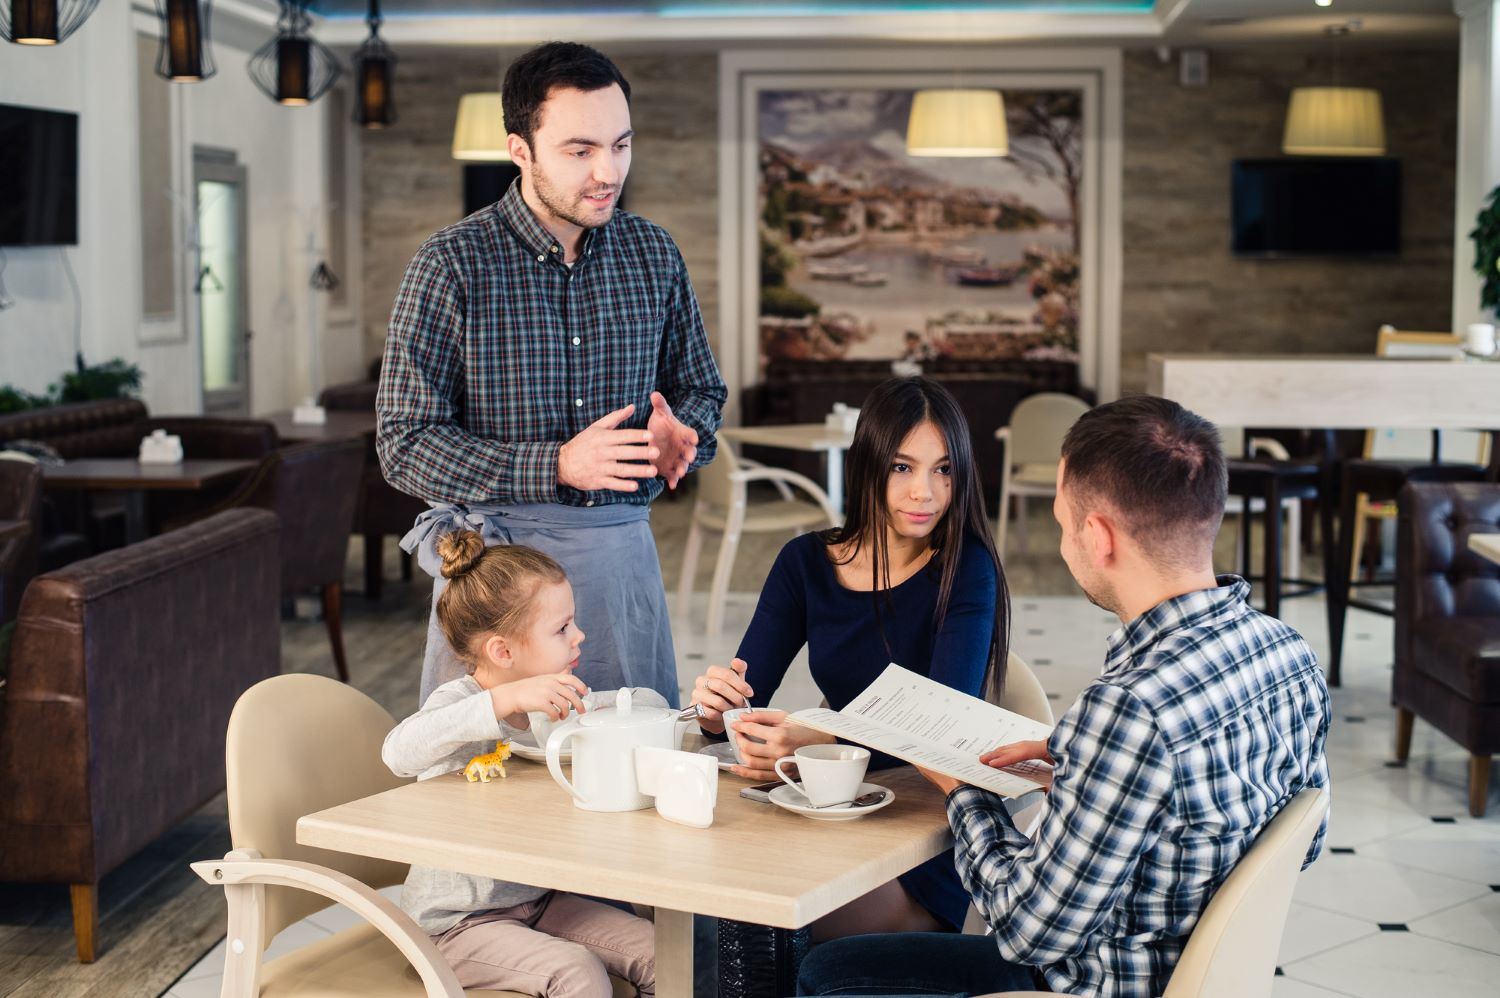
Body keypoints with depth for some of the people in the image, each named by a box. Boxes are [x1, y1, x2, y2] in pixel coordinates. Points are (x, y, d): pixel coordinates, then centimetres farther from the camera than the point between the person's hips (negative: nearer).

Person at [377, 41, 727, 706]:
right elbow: (405, 445, -11)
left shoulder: (654, 254, 5)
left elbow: (700, 390, 16)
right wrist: (559, 465, -22)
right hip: (493, 552, -4)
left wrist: (678, 434, -9)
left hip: (622, 555, 4)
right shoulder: (452, 264, -8)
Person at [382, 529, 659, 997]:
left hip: (536, 900, 7)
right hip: (457, 920, -7)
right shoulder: (460, 704, -18)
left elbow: (649, 704, 14)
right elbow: (400, 751, -41)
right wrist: (505, 699, -46)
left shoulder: (554, 700, 3)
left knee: (657, 954, -7)